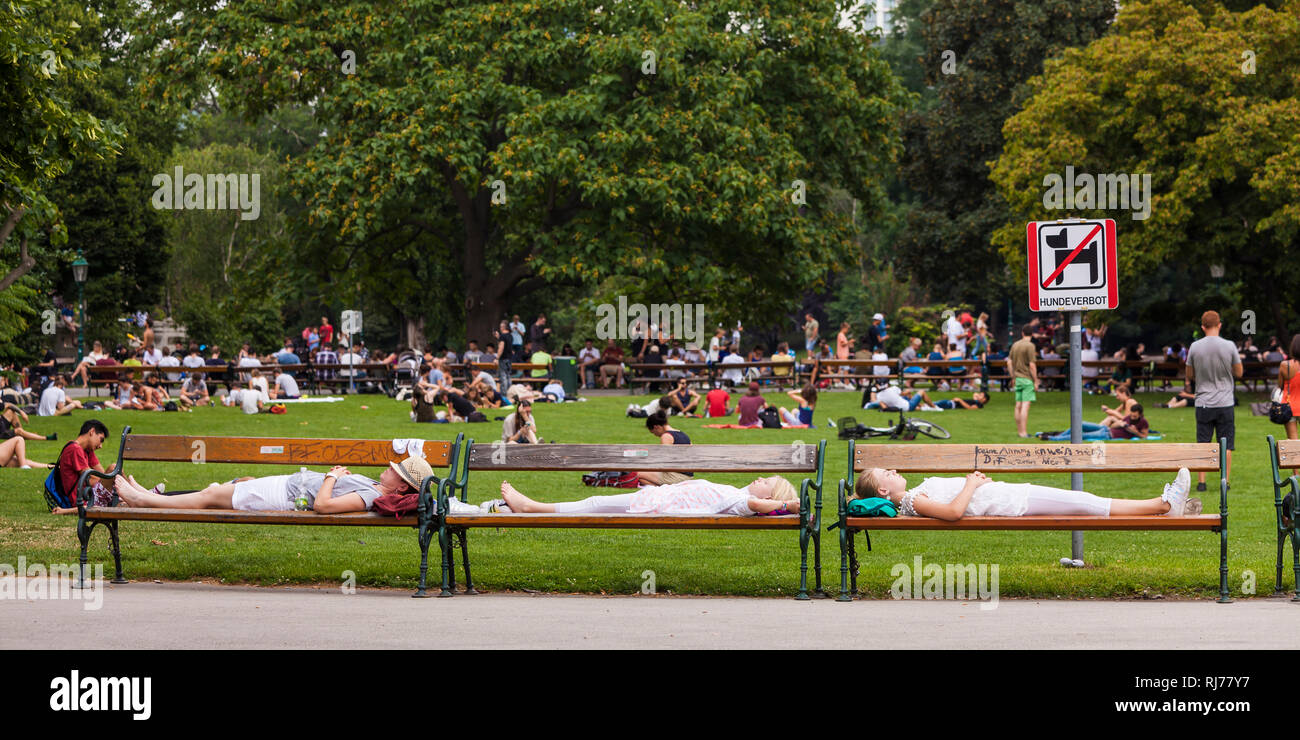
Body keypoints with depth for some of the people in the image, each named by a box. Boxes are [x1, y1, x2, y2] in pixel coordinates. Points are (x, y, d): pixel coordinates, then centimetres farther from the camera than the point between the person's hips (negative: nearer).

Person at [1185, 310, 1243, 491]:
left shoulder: (1195, 347, -3)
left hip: (1203, 403, 1)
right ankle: (1225, 481, 5)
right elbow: (1239, 373, 3)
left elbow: (1190, 376, 5)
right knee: (1226, 445, 6)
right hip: (1225, 402, -1)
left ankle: (1201, 482, 4)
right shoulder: (1229, 346, -7)